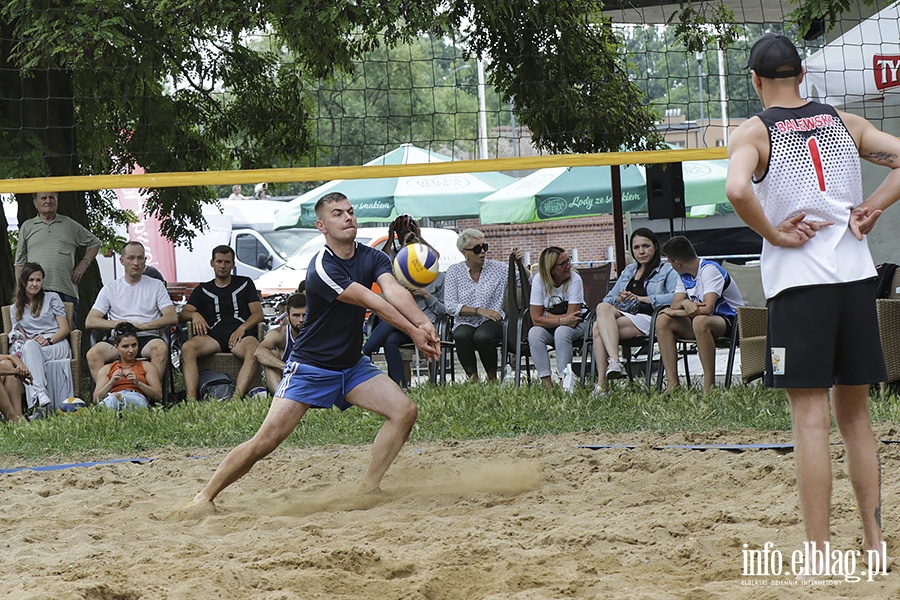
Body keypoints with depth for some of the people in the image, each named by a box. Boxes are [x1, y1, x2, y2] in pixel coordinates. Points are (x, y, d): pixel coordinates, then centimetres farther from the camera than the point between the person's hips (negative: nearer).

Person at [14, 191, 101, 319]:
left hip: (66, 291, 0)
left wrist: (83, 264, 9)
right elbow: (20, 262, 15)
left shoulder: (70, 225, 16)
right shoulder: (27, 227, 16)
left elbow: (94, 243, 23)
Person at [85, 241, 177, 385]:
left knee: (160, 348, -37)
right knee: (93, 353, -31)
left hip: (147, 338, -1)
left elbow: (172, 318, 3)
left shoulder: (155, 286, 14)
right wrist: (118, 324, -7)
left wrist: (141, 326, -8)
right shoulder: (110, 289, 16)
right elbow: (90, 322, 8)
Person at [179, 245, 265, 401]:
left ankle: (236, 398, -52)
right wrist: (194, 315, -9)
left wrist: (242, 328, -7)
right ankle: (191, 400, -43)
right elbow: (183, 314, 16)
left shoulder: (244, 284, 23)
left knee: (254, 351, -39)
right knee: (187, 348, -32)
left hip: (240, 334, -1)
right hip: (213, 334, 1)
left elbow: (258, 314, 13)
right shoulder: (202, 290, 27)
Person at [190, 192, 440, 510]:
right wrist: (413, 331, -33)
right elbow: (372, 302, -28)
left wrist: (423, 322, -40)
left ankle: (368, 489, -4)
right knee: (265, 442, -13)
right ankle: (205, 496, 2)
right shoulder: (322, 268, -22)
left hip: (352, 365, 6)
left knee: (405, 411, -12)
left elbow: (393, 290, -22)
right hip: (310, 367, -6)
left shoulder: (373, 258, -2)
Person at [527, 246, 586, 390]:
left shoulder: (574, 279, -17)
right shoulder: (539, 282, -11)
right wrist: (562, 320, -27)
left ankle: (564, 380, -32)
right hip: (549, 329, 2)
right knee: (534, 333, -28)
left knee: (562, 332, -34)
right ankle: (546, 382, -29)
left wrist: (547, 316, -14)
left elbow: (571, 317, -22)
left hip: (576, 326, -2)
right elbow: (536, 319, -17)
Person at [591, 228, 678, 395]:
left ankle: (602, 383, -40)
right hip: (624, 316, 6)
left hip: (648, 319, -6)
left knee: (599, 328, -32)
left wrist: (643, 298, -12)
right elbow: (609, 298, 24)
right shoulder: (628, 271, 30)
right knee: (603, 307, -32)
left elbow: (676, 297, -11)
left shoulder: (667, 271, 10)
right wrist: (618, 300, -1)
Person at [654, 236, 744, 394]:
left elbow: (707, 308, -31)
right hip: (705, 321, 8)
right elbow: (675, 305, -1)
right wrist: (685, 303, -26)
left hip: (731, 322, -8)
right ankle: (672, 384, -17)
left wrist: (675, 312, -18)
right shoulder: (684, 275, 8)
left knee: (700, 321, -40)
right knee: (663, 320, -10)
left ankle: (709, 387, -33)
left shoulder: (710, 270, -19)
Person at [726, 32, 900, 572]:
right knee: (856, 413, 13)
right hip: (857, 276, 4)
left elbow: (737, 189, -22)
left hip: (800, 282, -4)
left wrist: (774, 234, -9)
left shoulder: (755, 133, -3)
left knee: (811, 418, -3)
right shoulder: (846, 123, 12)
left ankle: (819, 552, -3)